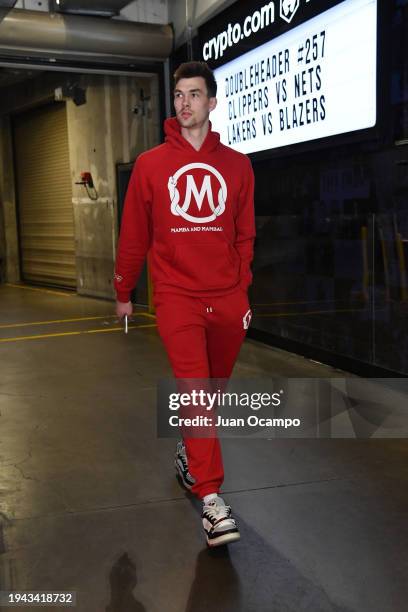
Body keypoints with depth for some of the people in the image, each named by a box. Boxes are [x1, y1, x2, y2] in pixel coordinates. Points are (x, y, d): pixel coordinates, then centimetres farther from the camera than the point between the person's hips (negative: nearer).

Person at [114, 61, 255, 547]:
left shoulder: (236, 165, 7)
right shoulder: (150, 164, 2)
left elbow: (244, 236, 10)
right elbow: (133, 234, 6)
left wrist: (242, 292, 7)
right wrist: (123, 293, 11)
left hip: (227, 298, 3)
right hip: (176, 297, -2)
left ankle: (189, 451, 40)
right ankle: (211, 498, -4)